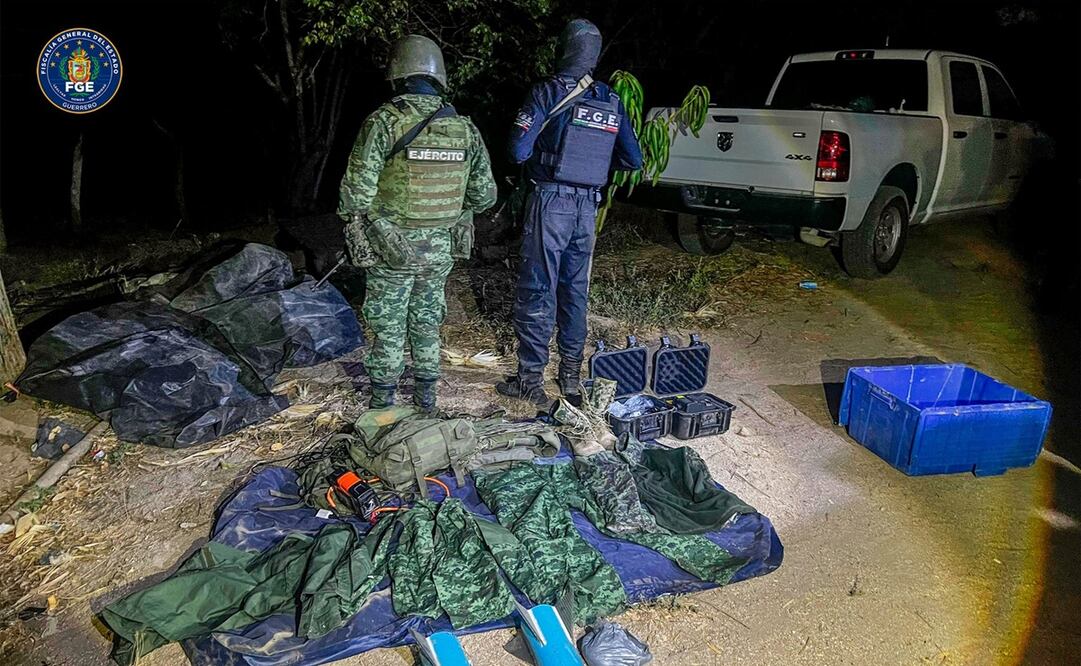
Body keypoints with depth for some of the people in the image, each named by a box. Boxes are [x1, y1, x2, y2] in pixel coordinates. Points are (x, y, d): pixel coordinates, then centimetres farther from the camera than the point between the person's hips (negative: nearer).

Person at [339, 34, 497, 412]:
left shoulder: (383, 122, -14)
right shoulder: (464, 128, -1)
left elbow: (357, 191, -15)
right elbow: (484, 195, 3)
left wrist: (352, 225, 4)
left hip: (391, 249, -4)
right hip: (442, 249, 4)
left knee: (388, 327, 10)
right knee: (427, 323, 18)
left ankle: (383, 402, 20)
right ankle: (426, 397, 28)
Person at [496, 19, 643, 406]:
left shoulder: (548, 92, -8)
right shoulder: (611, 102, 9)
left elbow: (519, 150, -13)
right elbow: (633, 160, 11)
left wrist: (539, 155, 9)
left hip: (549, 202, -5)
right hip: (588, 207, 5)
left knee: (537, 290, 0)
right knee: (575, 290, 14)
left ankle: (531, 378, 5)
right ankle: (571, 375, 22)